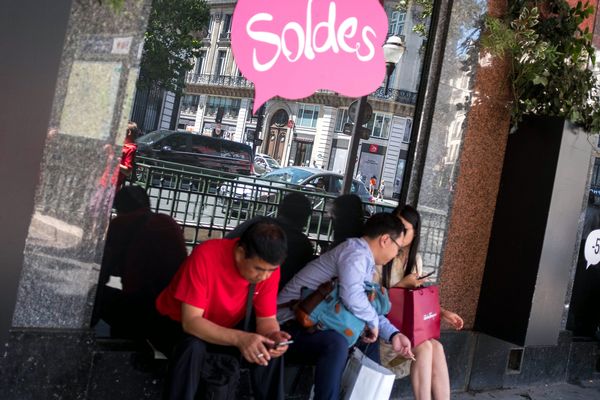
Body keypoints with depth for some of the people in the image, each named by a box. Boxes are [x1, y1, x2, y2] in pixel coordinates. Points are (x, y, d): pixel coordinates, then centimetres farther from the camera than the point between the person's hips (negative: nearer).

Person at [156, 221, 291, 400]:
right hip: (179, 324, -4)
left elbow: (267, 319, -12)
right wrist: (239, 338, -49)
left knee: (270, 350, -18)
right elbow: (191, 321, -35)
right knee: (194, 347, -35)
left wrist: (273, 336, -36)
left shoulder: (268, 267, -20)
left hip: (224, 329, 4)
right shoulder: (206, 256, -34)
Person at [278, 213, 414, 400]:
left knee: (370, 341, 20)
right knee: (336, 344, -36)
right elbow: (352, 296, -35)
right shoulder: (356, 252, -19)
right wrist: (374, 321, -17)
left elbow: (366, 306, 15)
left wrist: (393, 334, 3)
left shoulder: (365, 259, 11)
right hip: (293, 323, -10)